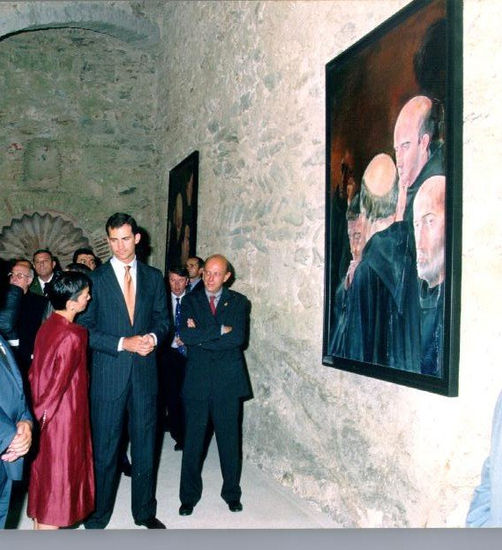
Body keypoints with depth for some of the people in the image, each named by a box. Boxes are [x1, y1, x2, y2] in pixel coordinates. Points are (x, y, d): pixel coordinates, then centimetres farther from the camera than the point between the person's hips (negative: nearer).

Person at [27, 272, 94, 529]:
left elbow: (34, 371, 6)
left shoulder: (47, 326, 1)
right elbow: (59, 383, -22)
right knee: (57, 478, 5)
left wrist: (35, 410, 12)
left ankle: (38, 524, 36)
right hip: (62, 419, -8)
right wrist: (40, 413, -10)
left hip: (45, 414, 8)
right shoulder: (72, 336, -24)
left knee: (43, 471, 20)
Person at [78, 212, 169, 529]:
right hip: (108, 375, -3)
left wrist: (153, 337, -11)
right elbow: (85, 330, -6)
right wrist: (123, 343, -16)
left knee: (145, 446, 13)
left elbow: (163, 320, 11)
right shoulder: (95, 279, -3)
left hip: (145, 372, 3)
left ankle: (145, 512, 30)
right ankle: (98, 517, 23)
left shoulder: (153, 277, 7)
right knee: (104, 449, 6)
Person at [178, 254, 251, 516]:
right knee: (193, 441, 6)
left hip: (228, 379, 0)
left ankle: (232, 494, 27)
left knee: (230, 440, 10)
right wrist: (220, 330, -14)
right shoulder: (191, 300, 5)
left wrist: (200, 337, -11)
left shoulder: (238, 302, 3)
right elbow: (186, 335, -11)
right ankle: (189, 497, 22)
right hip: (197, 380, 0)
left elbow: (238, 337, -12)